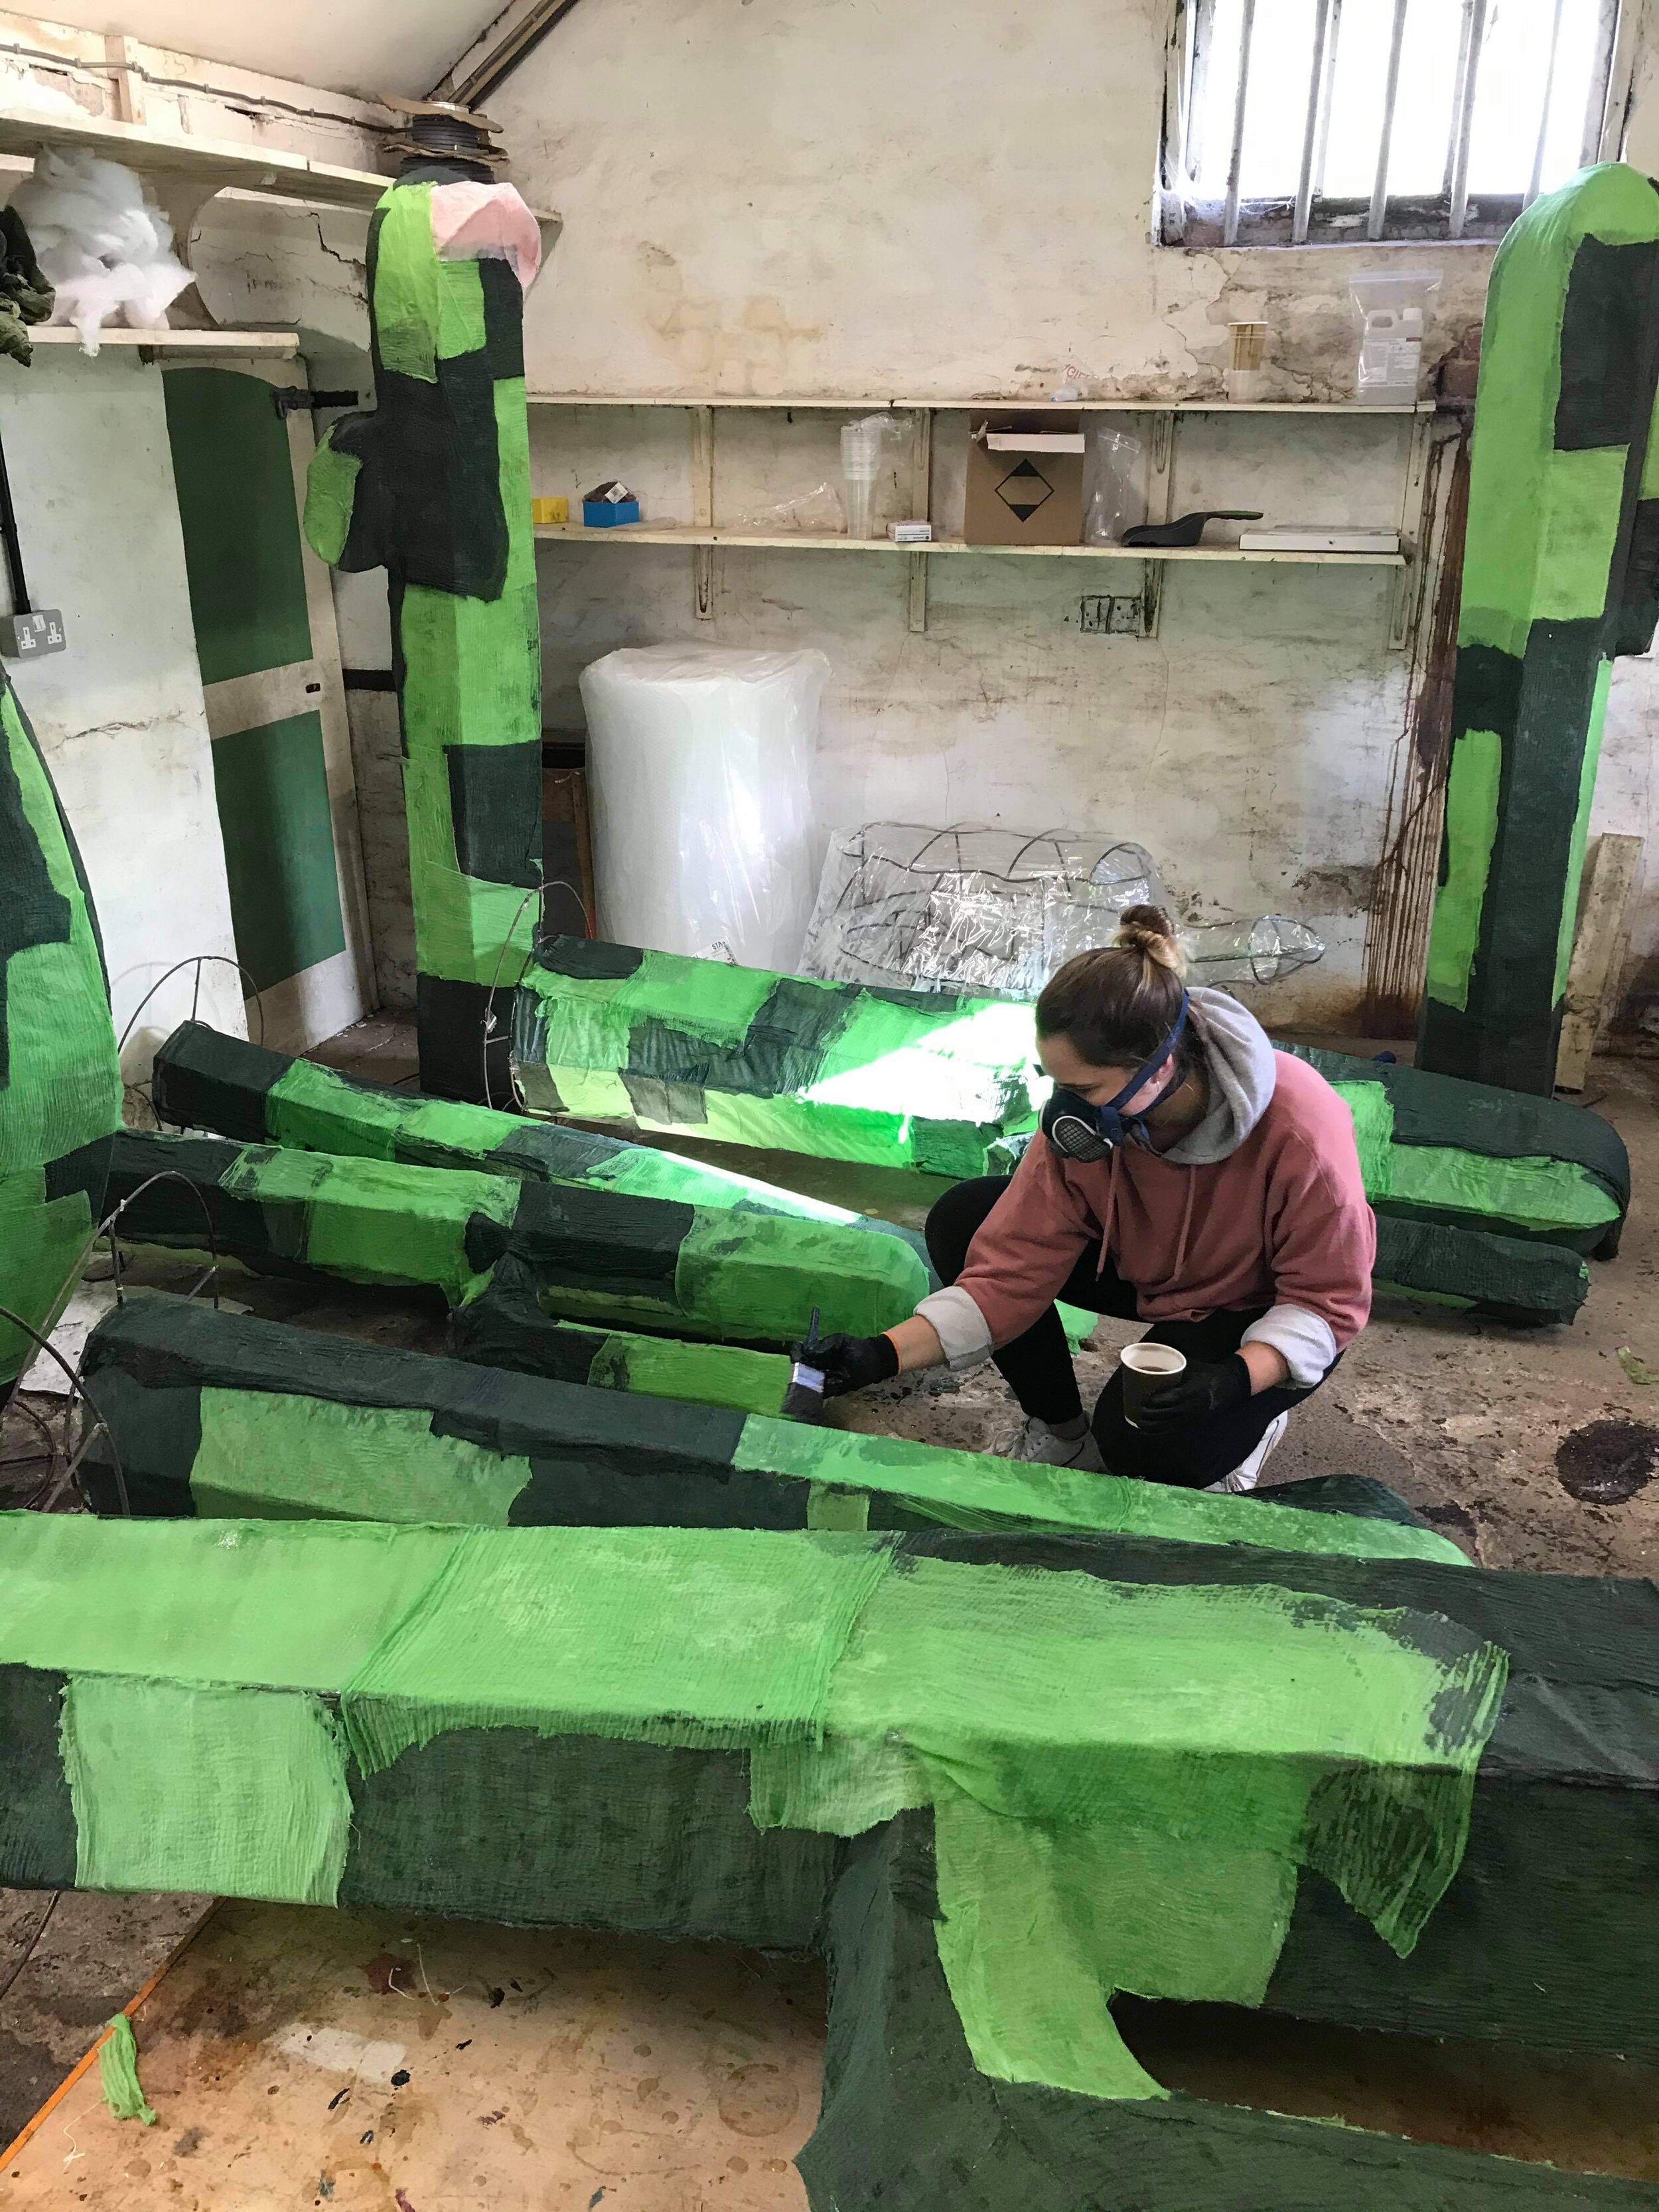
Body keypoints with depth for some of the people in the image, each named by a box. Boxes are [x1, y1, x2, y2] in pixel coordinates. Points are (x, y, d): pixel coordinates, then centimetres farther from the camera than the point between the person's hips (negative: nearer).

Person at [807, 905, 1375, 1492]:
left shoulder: (1298, 1127, -35)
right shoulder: (1085, 1118, -23)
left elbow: (1329, 1302, -24)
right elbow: (1013, 1271, -20)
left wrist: (1236, 1377, -41)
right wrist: (885, 1355, -31)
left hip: (1271, 1311, -5)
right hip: (1152, 1273, 5)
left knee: (1139, 1440, -32)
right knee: (963, 1220, -12)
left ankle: (1246, 1421, 6)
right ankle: (1064, 1435, 3)